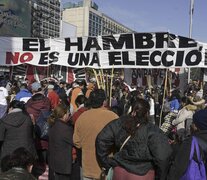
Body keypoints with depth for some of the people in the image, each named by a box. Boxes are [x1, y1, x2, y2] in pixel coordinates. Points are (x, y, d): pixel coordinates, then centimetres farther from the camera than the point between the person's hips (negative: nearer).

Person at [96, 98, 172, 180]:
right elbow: (162, 157, -27)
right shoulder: (152, 131, -20)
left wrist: (105, 162, 6)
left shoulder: (119, 123, -8)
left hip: (119, 172, 3)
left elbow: (101, 140, -4)